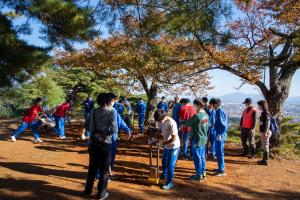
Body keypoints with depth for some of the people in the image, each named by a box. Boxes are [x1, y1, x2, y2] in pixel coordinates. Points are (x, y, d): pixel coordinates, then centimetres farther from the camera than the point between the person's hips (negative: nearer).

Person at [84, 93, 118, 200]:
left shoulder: (94, 111, 3)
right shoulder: (112, 111, -8)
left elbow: (91, 128, 3)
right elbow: (114, 129, -16)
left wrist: (90, 142, 10)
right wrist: (106, 135, 2)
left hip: (93, 142, 4)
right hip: (105, 143, -4)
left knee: (92, 167, 19)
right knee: (104, 168, 11)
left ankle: (88, 189, 32)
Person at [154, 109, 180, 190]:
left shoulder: (171, 123, -30)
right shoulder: (161, 121, -8)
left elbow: (174, 138, -29)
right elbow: (159, 131, 8)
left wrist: (163, 143, -25)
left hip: (173, 147, -8)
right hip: (166, 146, 8)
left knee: (170, 165, 2)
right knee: (164, 161, 26)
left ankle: (170, 182, 20)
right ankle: (164, 174, 51)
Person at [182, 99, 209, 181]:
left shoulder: (196, 116, -22)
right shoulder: (206, 115, 4)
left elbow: (187, 123, -13)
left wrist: (181, 122, 5)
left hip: (197, 140, -8)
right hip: (203, 139, 8)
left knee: (197, 158, 4)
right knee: (202, 157, 18)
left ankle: (199, 175, 15)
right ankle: (203, 173, 30)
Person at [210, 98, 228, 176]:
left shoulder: (220, 112, -18)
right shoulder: (218, 111, 10)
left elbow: (224, 125, -22)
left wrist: (220, 134, -21)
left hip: (220, 135, -9)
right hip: (218, 134, 9)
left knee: (220, 152, -1)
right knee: (218, 152, 17)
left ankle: (222, 170, 9)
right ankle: (220, 167, 30)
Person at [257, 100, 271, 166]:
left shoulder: (266, 113, -15)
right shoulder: (263, 113, 11)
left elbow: (268, 124, -19)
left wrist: (265, 132, -21)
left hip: (265, 132, -9)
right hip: (262, 132, 9)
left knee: (265, 146, -2)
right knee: (263, 146, 16)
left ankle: (266, 161, 6)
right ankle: (264, 159, 26)